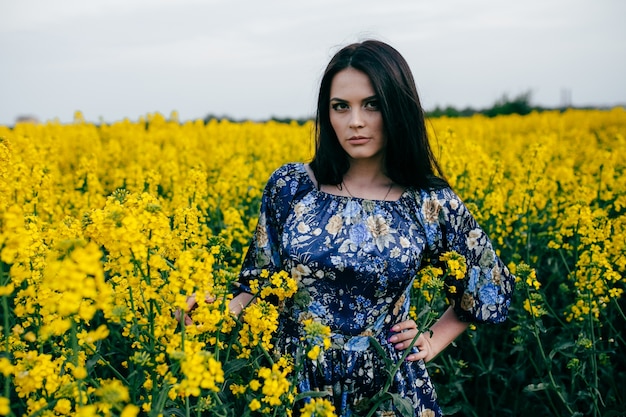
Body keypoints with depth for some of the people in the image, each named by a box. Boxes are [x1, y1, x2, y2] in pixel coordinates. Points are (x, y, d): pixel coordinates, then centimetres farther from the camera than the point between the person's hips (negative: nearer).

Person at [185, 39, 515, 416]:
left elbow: (493, 289, 8)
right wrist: (225, 310, -17)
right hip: (295, 385, 2)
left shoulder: (432, 203, -8)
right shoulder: (289, 186, -7)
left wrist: (432, 343, 1)